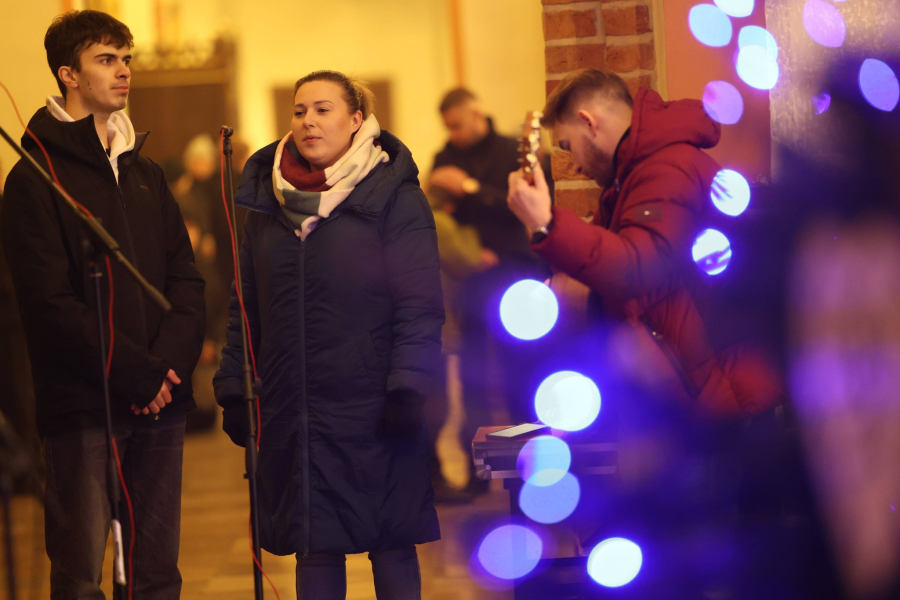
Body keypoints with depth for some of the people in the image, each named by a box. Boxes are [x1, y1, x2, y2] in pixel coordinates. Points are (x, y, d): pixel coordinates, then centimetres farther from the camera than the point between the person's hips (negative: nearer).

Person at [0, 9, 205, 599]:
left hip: (160, 400, 6)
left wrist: (170, 362, -6)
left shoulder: (146, 173, 17)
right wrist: (138, 373, -14)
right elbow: (51, 302, -11)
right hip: (84, 402, -6)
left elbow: (187, 279, 12)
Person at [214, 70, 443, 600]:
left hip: (373, 413, -4)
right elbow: (247, 307, 15)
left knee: (391, 547, 3)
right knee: (315, 549, 7)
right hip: (293, 412, 4)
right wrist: (234, 390, 9)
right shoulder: (267, 200, 12)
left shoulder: (393, 195, -3)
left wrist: (407, 390, -15)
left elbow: (420, 304, -7)